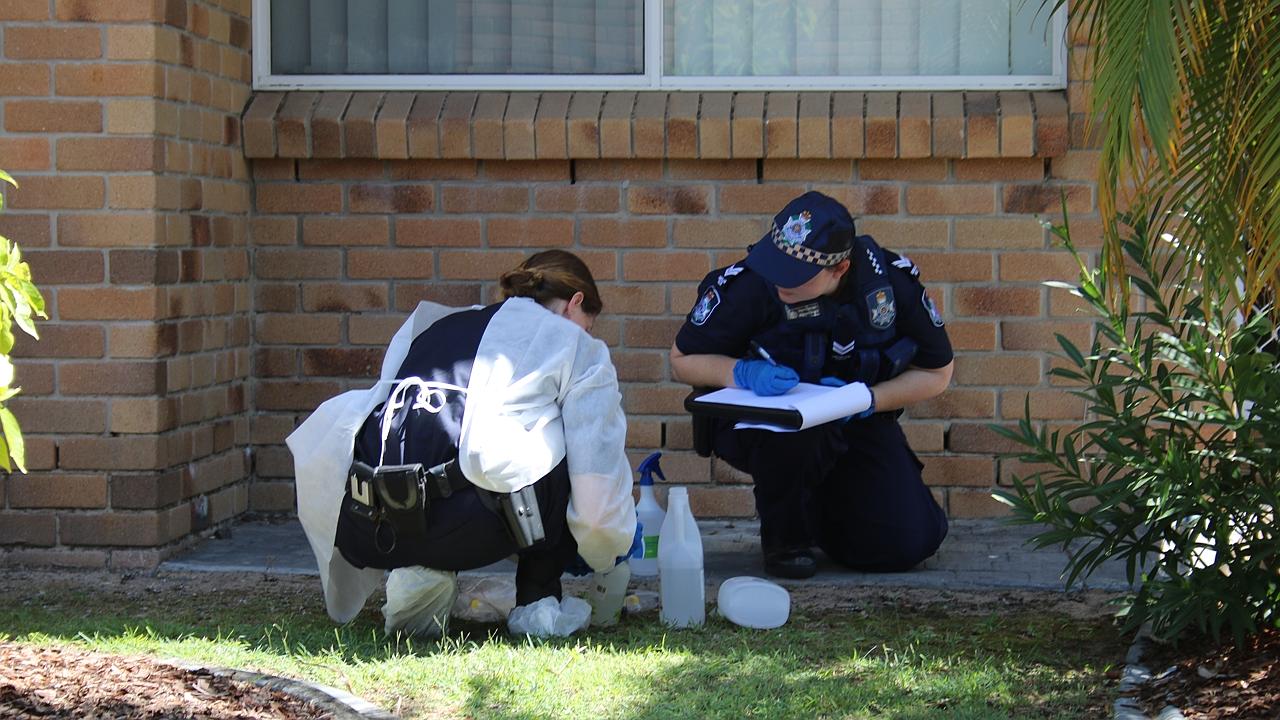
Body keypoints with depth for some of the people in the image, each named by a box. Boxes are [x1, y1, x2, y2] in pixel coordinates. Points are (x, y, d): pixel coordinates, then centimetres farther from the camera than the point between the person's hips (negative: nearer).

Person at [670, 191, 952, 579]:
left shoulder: (893, 282, -16)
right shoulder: (750, 284, -22)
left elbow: (937, 373, -2)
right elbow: (682, 359, -8)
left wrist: (869, 399, -20)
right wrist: (743, 372, -29)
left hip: (857, 421, 3)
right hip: (761, 420, -3)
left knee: (907, 543, -15)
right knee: (795, 427, -40)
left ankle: (821, 512, 20)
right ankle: (784, 540, -9)